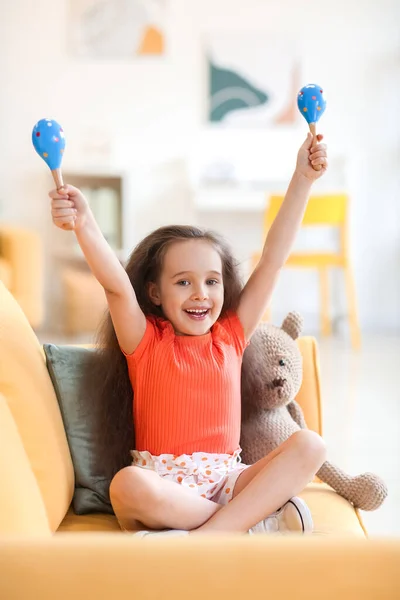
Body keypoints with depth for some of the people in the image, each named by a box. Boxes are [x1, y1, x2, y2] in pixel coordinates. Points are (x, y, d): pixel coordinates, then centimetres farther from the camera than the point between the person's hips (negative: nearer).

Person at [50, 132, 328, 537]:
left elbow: (273, 258, 7)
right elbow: (116, 286, -16)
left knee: (309, 445, -21)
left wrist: (303, 179, 4)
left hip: (224, 479, 4)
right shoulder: (145, 343, 3)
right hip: (162, 482, -3)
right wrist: (85, 226, -33)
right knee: (127, 486, -36)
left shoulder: (230, 336, 11)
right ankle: (256, 521, -25)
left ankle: (204, 537, -29)